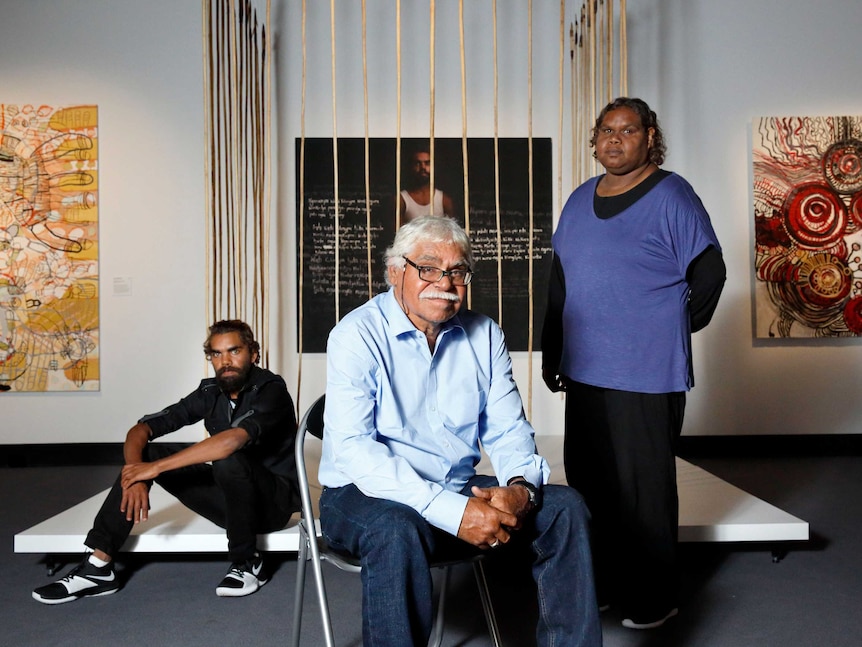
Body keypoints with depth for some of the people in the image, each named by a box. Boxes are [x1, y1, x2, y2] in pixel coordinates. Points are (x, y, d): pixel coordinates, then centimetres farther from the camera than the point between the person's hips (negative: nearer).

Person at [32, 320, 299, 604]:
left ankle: (247, 564, -15)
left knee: (228, 460, -36)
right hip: (231, 498, 6)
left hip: (274, 500, -6)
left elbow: (232, 440, -38)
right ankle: (98, 566, -8)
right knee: (145, 453, -6)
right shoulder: (210, 392, -1)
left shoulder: (270, 390, -19)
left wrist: (156, 467, -31)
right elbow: (140, 430, -4)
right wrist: (136, 476, -25)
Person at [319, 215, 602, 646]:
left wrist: (522, 486, -20)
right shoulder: (358, 335, -13)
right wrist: (451, 511, -31)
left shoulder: (485, 336, 4)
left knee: (564, 507, -9)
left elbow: (507, 429, 5)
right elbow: (352, 448, -23)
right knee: (397, 530, -36)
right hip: (367, 497, -5)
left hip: (460, 491, 5)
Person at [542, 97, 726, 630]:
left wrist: (675, 328, 2)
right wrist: (552, 352, 15)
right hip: (585, 371, 7)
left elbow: (708, 272, -5)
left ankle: (653, 600, 21)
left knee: (643, 489, 2)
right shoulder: (581, 200, 13)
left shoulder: (672, 197, -6)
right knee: (588, 483, 14)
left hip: (647, 376, -6)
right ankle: (600, 585, 31)